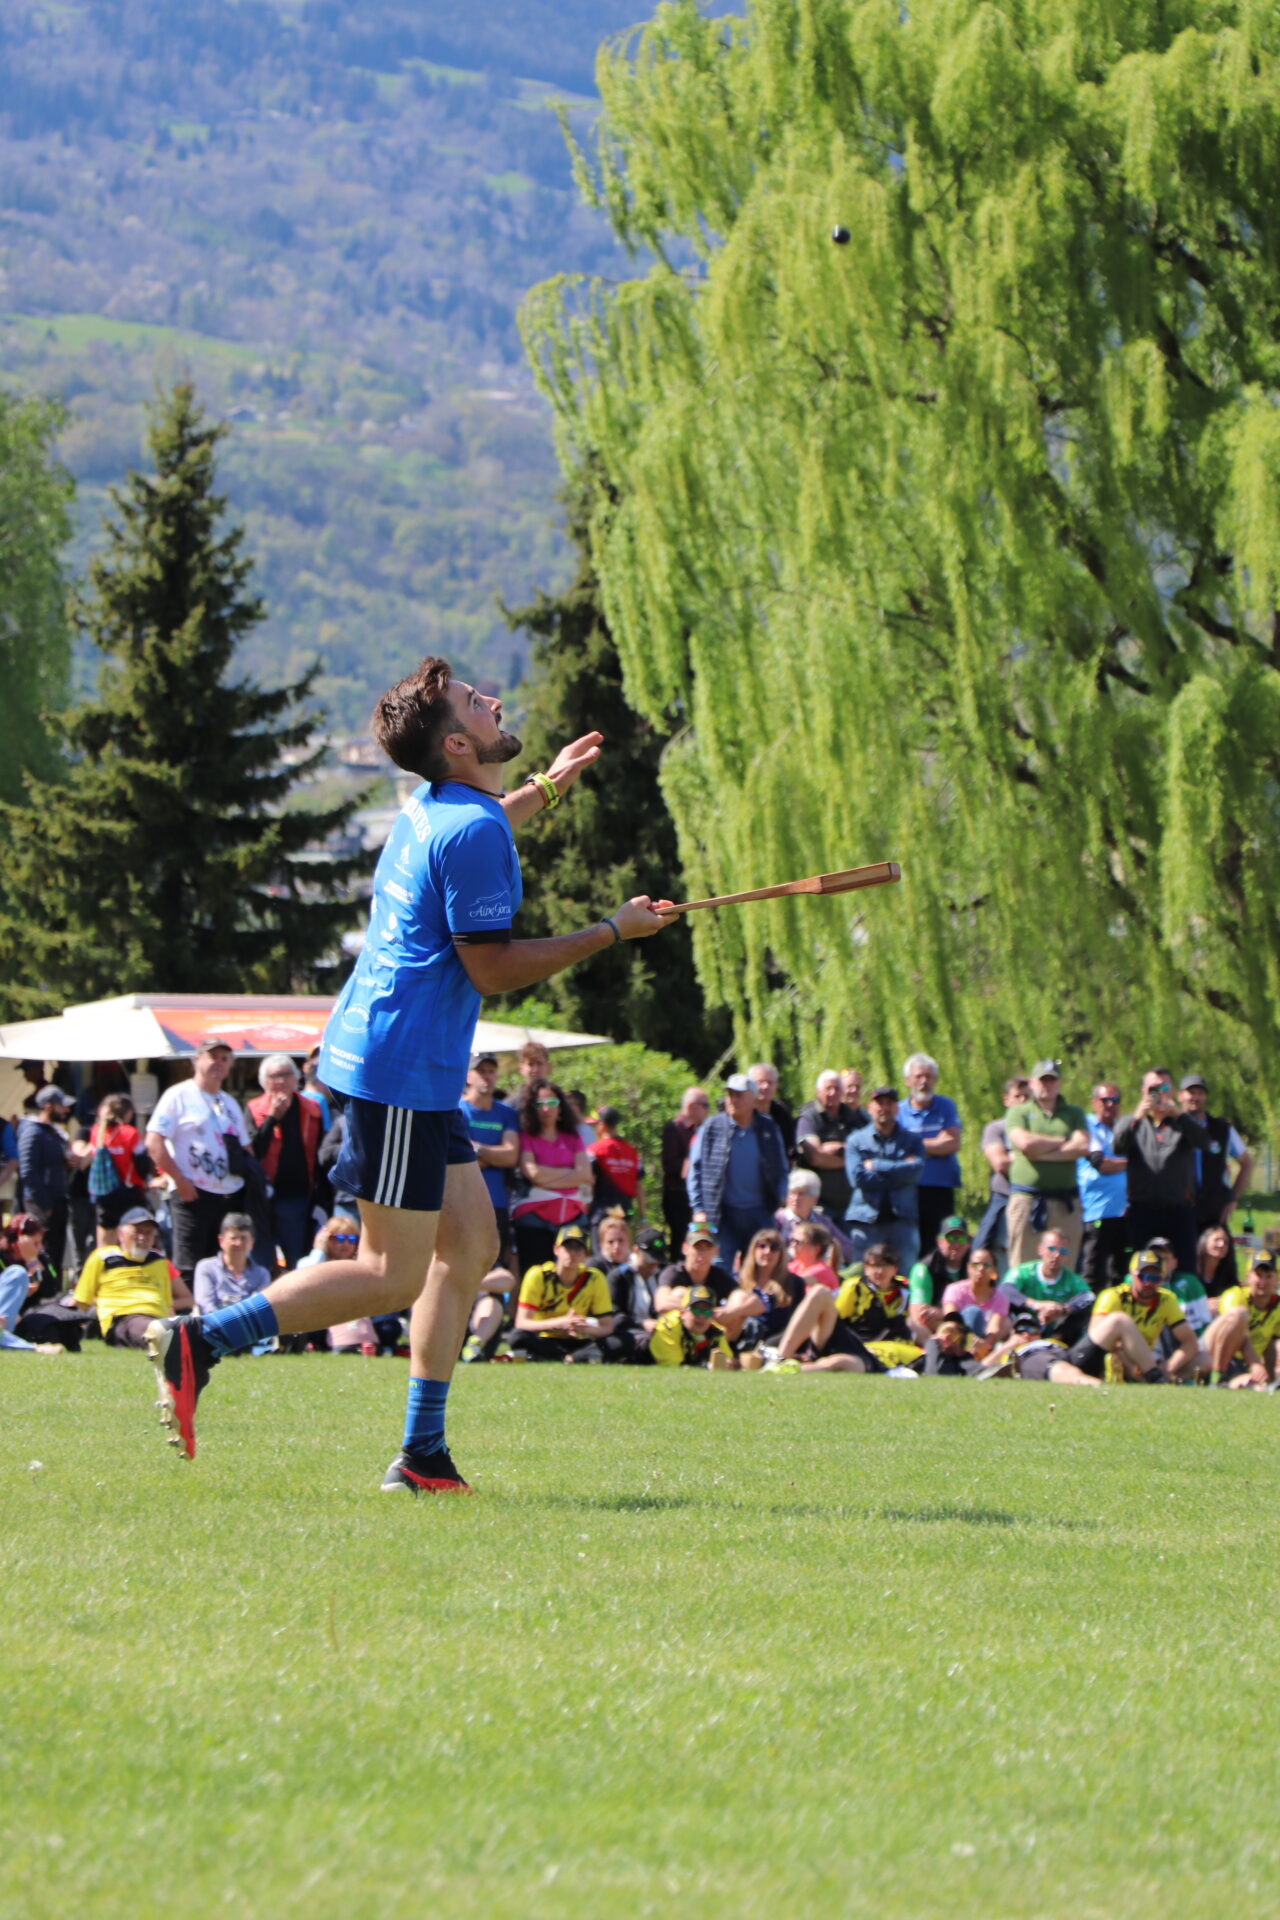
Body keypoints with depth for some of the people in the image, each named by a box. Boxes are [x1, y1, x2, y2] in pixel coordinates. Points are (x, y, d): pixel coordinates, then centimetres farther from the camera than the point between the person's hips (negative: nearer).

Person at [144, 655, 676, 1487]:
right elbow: (492, 968, -17)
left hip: (417, 1072, 10)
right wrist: (611, 931, -8)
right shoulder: (473, 834, -18)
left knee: (471, 1243, 10)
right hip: (400, 1067, -10)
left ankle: (423, 1453, 12)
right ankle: (200, 1341, -10)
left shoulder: (433, 808, 13)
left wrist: (546, 789, 43)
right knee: (392, 1274, -8)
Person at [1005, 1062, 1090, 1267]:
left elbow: (1082, 1147, -2)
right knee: (1024, 1269, -6)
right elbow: (1025, 1142, -9)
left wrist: (1042, 1153, -7)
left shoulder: (1074, 1113, 15)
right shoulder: (1018, 1112, 10)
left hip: (1065, 1202, 2)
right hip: (1026, 1198, -2)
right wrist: (1065, 1141, 2)